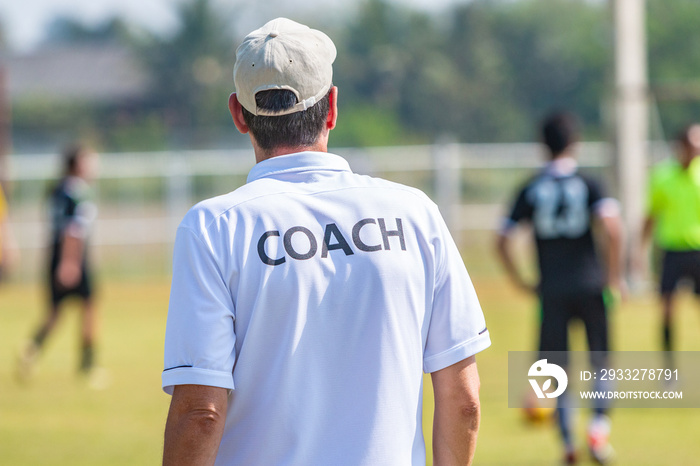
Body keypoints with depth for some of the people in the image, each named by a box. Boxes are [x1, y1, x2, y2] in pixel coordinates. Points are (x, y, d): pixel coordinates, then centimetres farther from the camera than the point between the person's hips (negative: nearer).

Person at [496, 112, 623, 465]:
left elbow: (502, 241, -1)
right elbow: (612, 225, -18)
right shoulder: (588, 184, -2)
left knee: (559, 369, 9)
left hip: (551, 290, 1)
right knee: (601, 361, 9)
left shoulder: (531, 190, 4)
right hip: (590, 285, -1)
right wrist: (614, 273, -8)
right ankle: (599, 425, -13)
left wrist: (522, 284, 8)